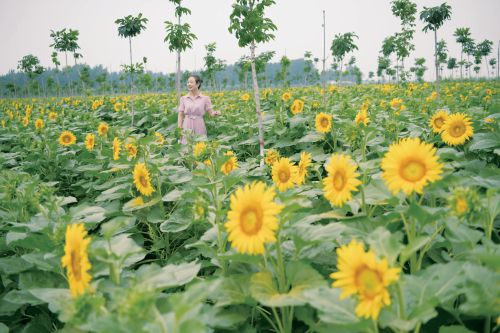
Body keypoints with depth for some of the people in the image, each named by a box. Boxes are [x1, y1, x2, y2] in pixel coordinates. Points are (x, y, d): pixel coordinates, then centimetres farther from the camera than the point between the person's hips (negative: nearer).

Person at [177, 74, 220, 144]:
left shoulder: (205, 98, 2)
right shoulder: (183, 99, 7)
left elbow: (211, 113, 1)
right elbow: (180, 115, 7)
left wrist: (216, 113, -22)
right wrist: (179, 129, -4)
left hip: (199, 129, -1)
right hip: (187, 128, 1)